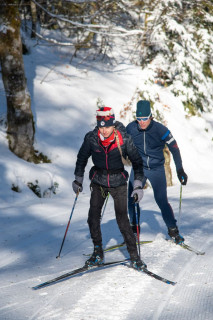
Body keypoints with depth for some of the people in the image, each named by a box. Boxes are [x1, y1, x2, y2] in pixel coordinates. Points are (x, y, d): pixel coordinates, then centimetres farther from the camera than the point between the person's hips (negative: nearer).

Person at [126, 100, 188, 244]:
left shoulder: (160, 130, -17)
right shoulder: (131, 128, -10)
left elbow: (174, 148, -6)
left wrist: (180, 170, -6)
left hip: (157, 169, -2)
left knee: (162, 200, -7)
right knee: (132, 198, -6)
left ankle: (173, 230, 9)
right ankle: (134, 228, 14)